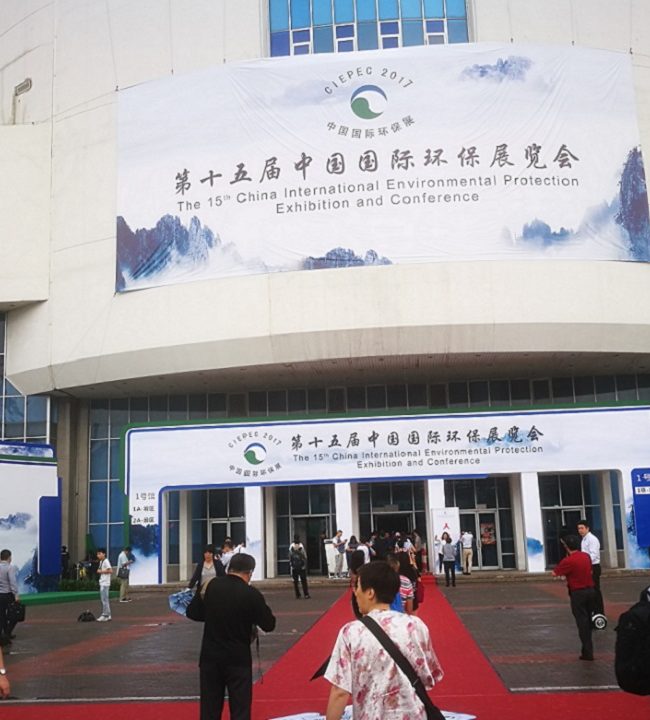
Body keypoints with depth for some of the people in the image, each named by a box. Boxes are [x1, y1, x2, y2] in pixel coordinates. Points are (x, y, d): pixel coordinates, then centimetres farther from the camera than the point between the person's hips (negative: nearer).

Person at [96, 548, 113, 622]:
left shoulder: (106, 561, -14)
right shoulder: (101, 562, 15)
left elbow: (110, 571, -22)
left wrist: (101, 571, -17)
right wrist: (99, 571, 8)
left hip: (105, 583, -10)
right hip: (102, 583, 10)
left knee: (104, 599, -8)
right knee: (104, 599, 13)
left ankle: (105, 615, -6)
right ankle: (107, 615, 20)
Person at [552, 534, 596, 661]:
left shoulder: (568, 561, -18)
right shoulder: (586, 556, 3)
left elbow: (555, 573, -9)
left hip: (578, 593, -6)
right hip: (590, 590, 6)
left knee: (582, 622, -1)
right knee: (587, 620, 18)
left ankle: (587, 652, -2)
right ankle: (588, 649, 28)